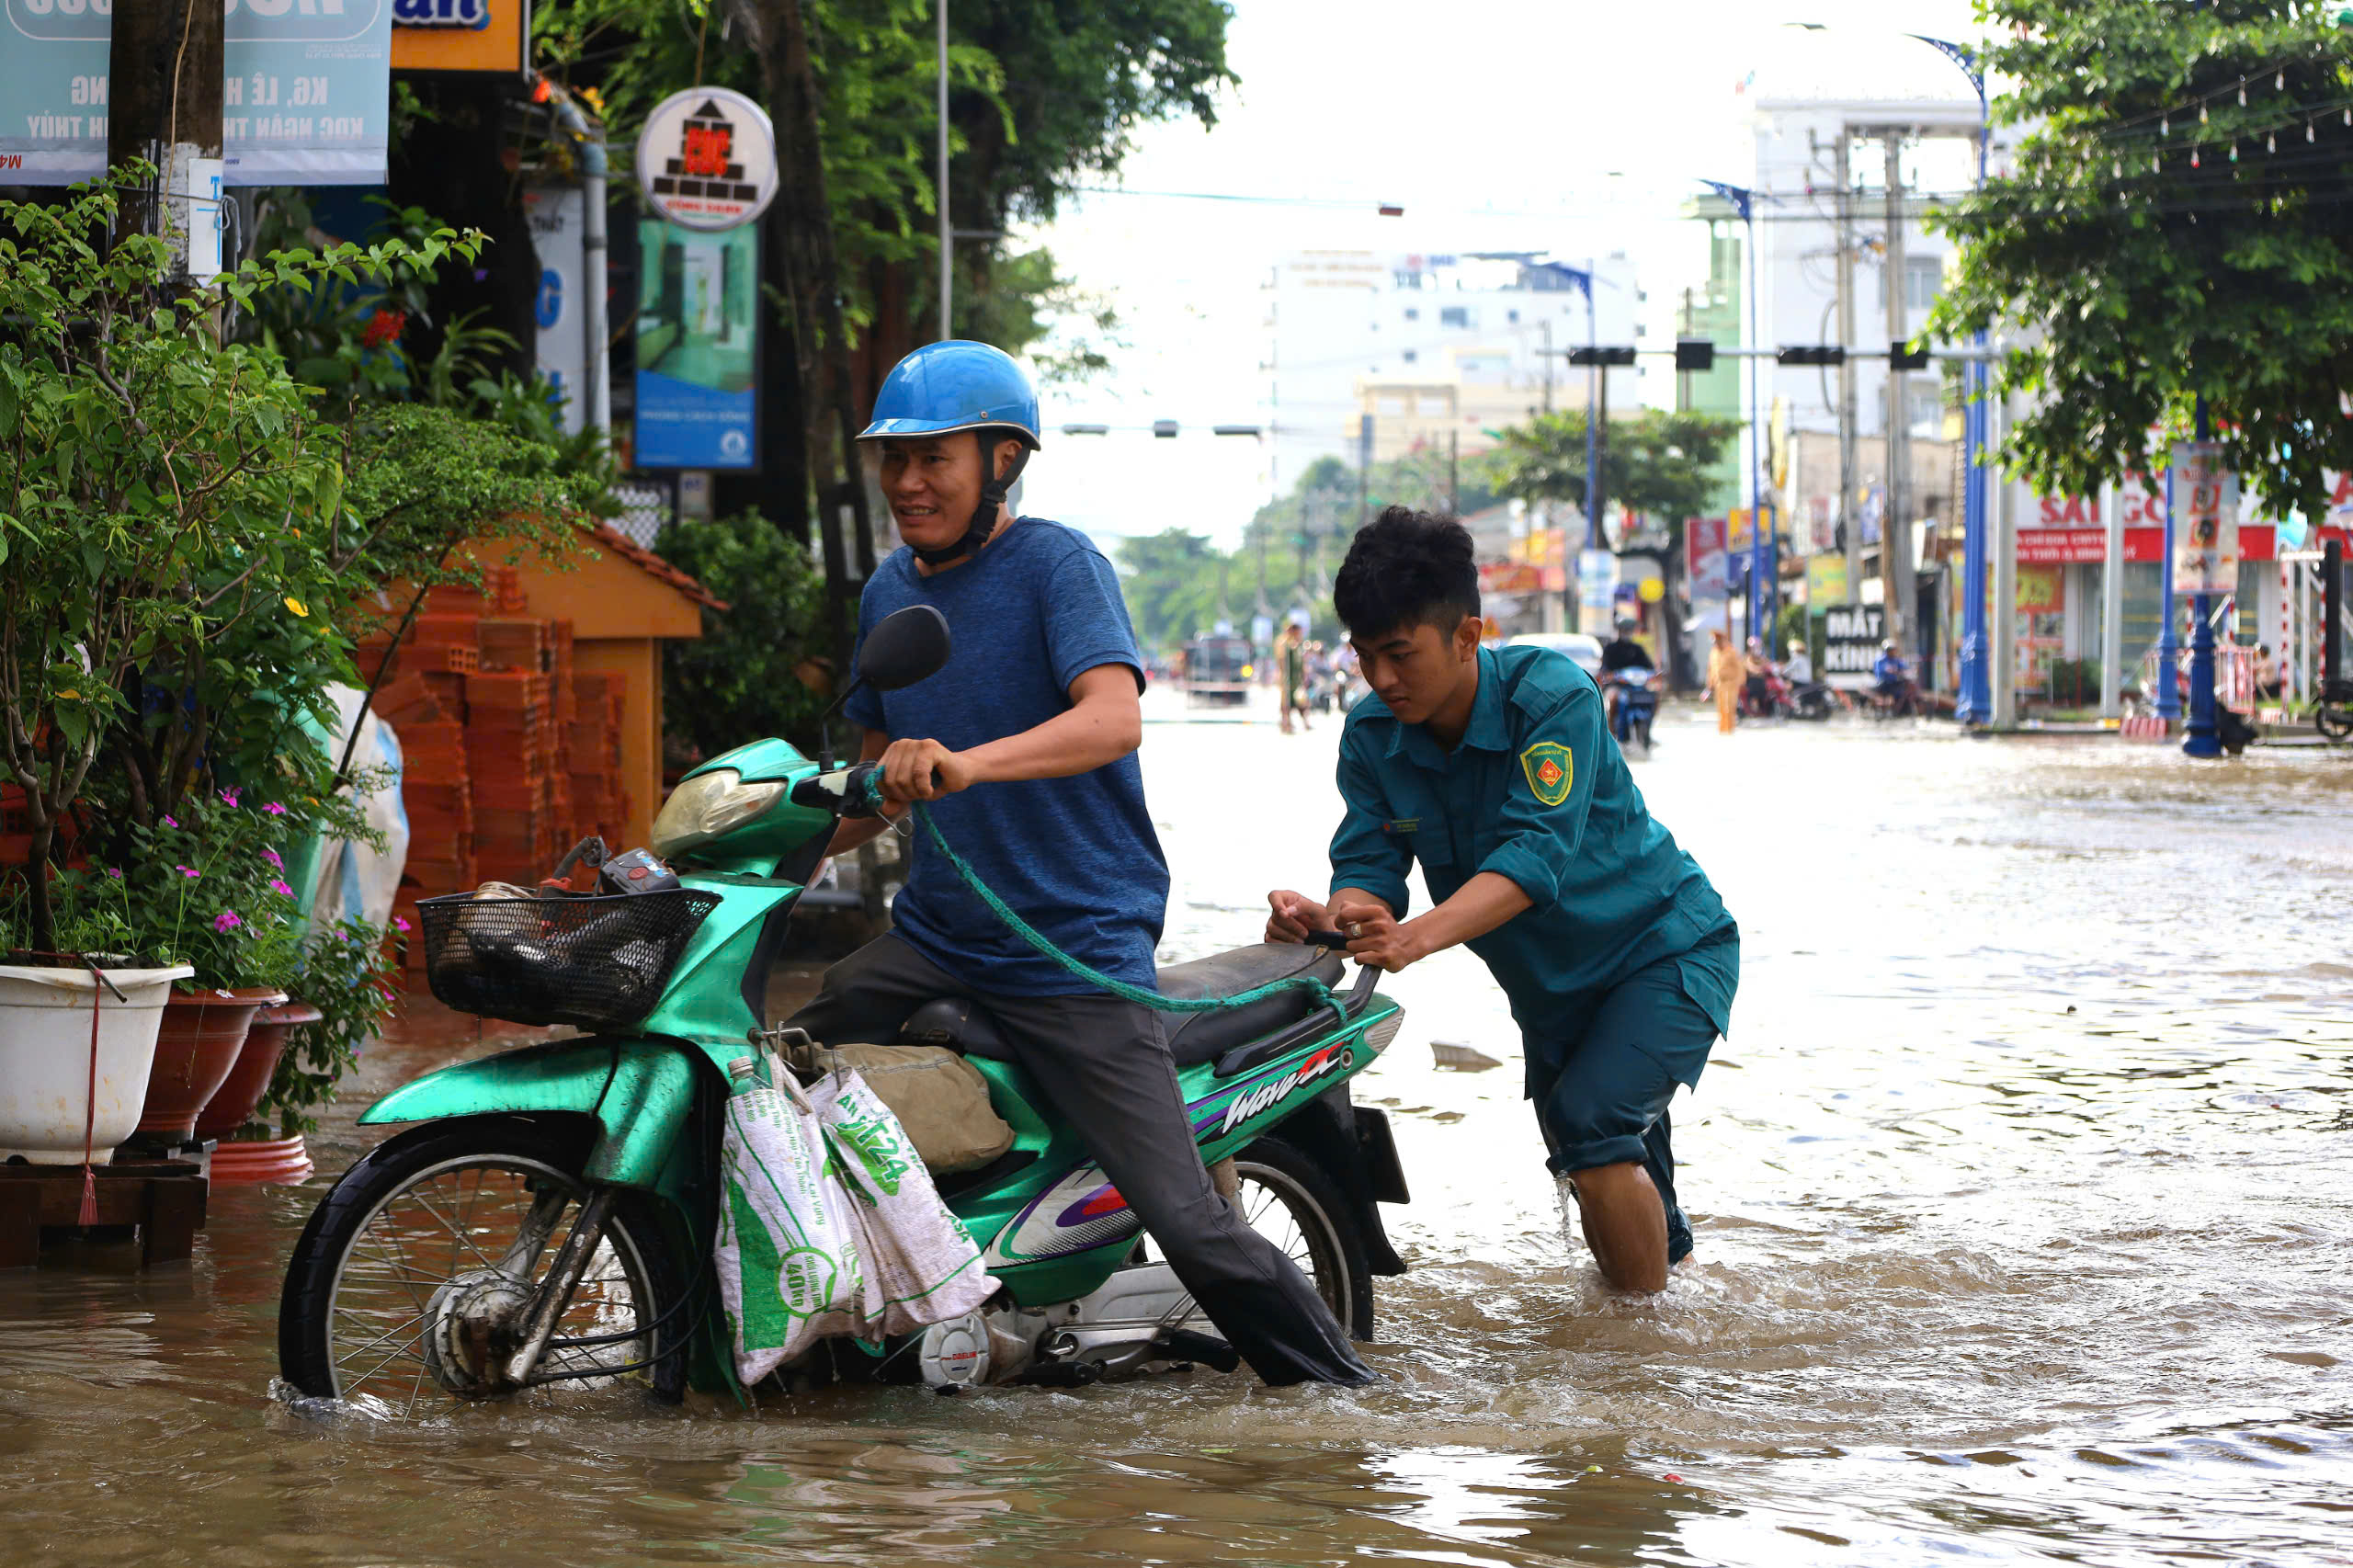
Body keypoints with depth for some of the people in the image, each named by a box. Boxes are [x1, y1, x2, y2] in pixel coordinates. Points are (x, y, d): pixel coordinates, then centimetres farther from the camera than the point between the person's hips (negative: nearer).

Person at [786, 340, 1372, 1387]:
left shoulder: (1056, 564, -10)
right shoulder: (887, 592, 12)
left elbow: (1112, 717, -28)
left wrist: (968, 762, -44)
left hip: (1078, 953, -7)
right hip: (933, 937, 7)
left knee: (1185, 1222, -13)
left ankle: (1344, 1394, 2)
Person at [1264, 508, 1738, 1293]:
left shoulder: (1553, 696, -29)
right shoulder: (1373, 734, -11)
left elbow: (1535, 854, -38)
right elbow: (1370, 866, -15)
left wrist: (1421, 935, -53)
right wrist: (1330, 918, -40)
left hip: (1667, 953, -7)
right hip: (1550, 983, 7)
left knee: (1590, 1121, -26)